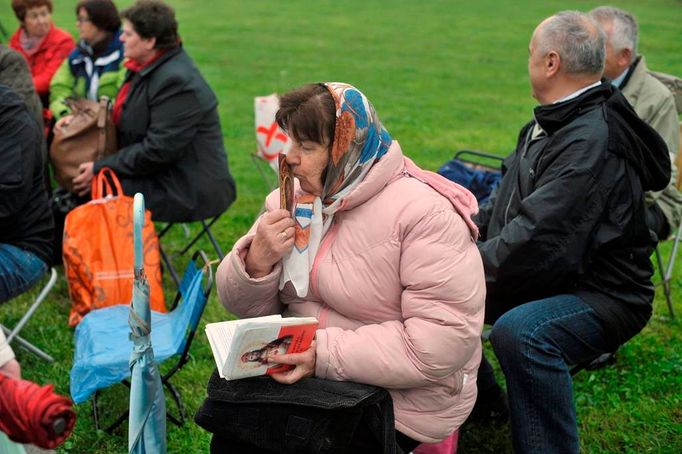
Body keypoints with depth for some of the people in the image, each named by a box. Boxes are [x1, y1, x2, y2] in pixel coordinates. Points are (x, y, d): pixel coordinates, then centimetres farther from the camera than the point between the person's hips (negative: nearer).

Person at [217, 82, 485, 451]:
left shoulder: (424, 213, -18)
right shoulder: (291, 200, 3)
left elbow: (444, 341, -25)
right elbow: (245, 307, 5)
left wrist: (327, 355, -28)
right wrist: (257, 263, -17)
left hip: (401, 402, -5)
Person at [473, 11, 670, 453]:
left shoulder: (594, 142, -26)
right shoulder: (552, 123, 6)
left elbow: (537, 236, -32)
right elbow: (506, 205, 13)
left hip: (599, 294, -10)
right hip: (541, 278, 10)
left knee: (520, 331, -38)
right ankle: (477, 398, 26)